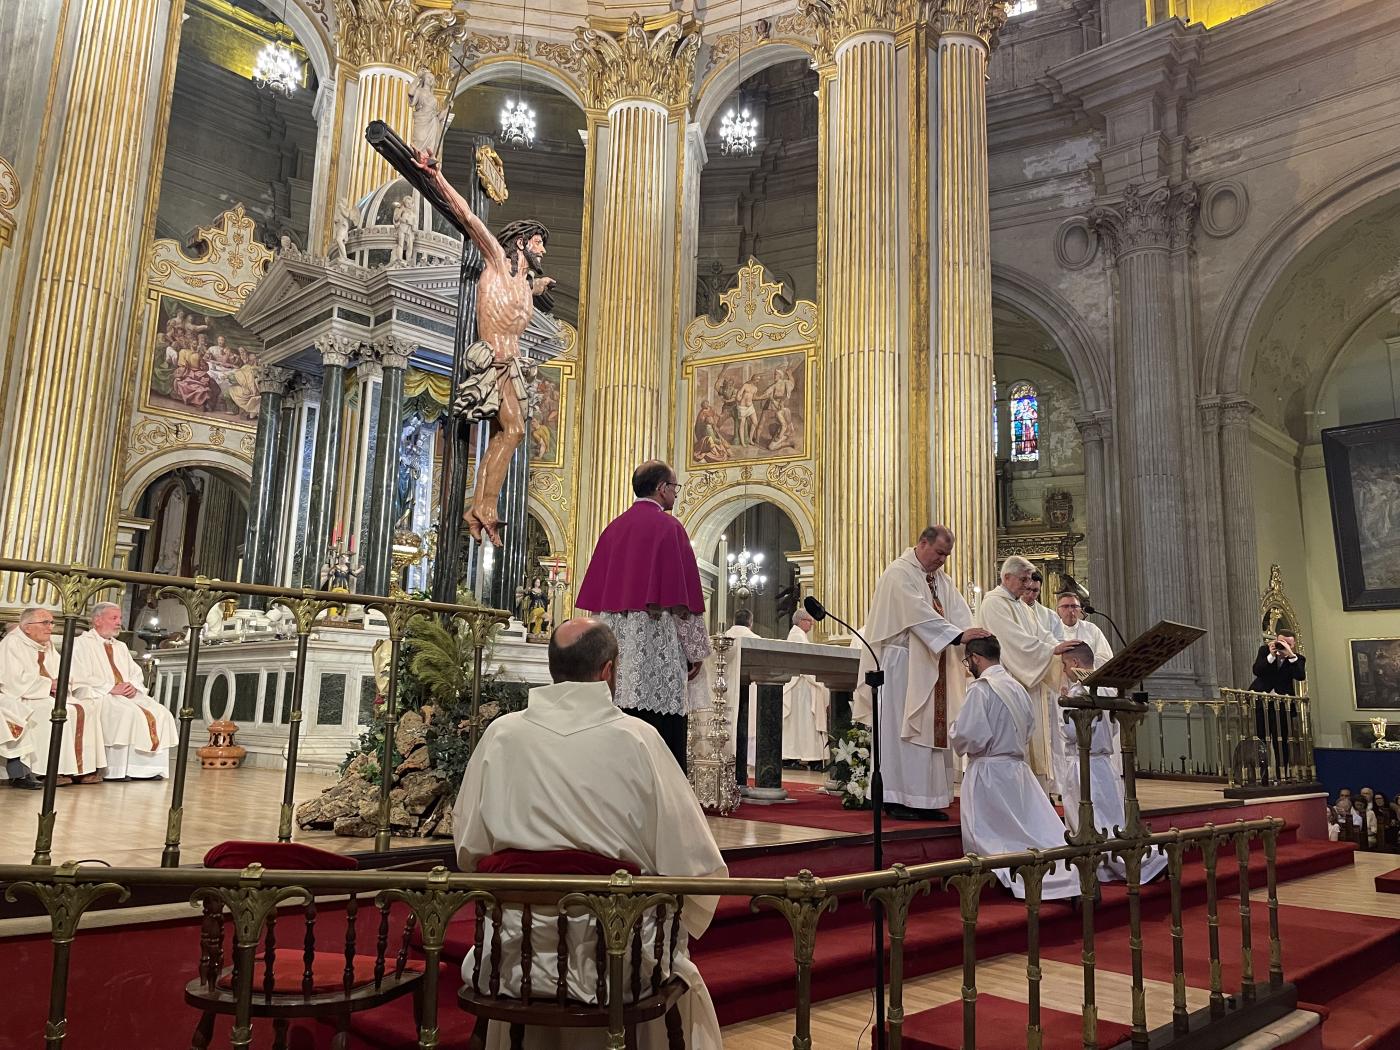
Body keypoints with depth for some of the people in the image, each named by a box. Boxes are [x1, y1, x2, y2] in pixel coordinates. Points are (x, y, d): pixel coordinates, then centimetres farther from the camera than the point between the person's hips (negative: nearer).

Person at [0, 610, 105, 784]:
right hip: (21, 698, -8)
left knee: (85, 710, -13)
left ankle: (83, 767, -16)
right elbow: (16, 680, -19)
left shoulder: (48, 645, 15)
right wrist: (49, 684, -16)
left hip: (49, 695, 8)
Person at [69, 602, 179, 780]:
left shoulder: (121, 646, 25)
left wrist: (133, 685, -6)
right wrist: (111, 688, -18)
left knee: (161, 714, -16)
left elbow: (136, 673, 19)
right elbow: (81, 679, -9)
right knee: (128, 713, -35)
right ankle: (116, 770, -31)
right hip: (98, 697, -7)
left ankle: (148, 767, -19)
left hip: (128, 695, 7)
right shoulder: (82, 643, 3)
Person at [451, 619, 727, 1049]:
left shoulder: (501, 735, -5)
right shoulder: (637, 739, -12)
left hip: (516, 957, 2)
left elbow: (467, 849, 4)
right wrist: (677, 927, 10)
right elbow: (697, 866, -10)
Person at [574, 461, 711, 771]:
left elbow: (595, 595, 15)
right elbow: (683, 595, -9)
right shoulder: (668, 527, -5)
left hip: (614, 643, 7)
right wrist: (696, 650, -3)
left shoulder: (613, 528, 14)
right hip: (655, 646, -7)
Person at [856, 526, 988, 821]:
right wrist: (957, 635, -30)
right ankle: (897, 799, 0)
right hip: (903, 664, -8)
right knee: (902, 730, -5)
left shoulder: (940, 578, 16)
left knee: (931, 730, 7)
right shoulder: (899, 573, -11)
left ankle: (924, 800, 12)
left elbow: (958, 611, 3)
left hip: (932, 666, 8)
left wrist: (973, 637, -16)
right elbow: (920, 614, -23)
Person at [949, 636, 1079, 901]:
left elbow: (970, 737, -20)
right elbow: (1029, 732, 17)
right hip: (1019, 770, 7)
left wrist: (953, 733, 0)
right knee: (1040, 834, 9)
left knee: (991, 847, 1)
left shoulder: (980, 688, -16)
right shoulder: (1019, 688, 9)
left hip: (988, 773, -7)